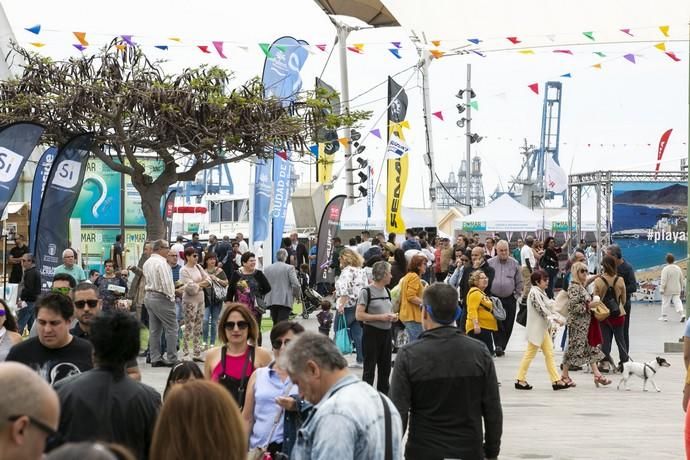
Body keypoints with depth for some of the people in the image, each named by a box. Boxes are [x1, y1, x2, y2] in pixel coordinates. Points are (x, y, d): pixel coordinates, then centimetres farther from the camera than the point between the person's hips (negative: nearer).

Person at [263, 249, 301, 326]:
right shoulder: (289, 268, -6)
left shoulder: (267, 269, 7)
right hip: (285, 301, -4)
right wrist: (296, 294, 7)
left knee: (275, 323, 14)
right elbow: (295, 284, -11)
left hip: (271, 300, 4)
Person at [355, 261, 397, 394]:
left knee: (385, 368, 11)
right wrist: (380, 317, -19)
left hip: (386, 333, 7)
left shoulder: (387, 291, 12)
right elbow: (359, 315, -15)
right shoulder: (367, 292, -11)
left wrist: (392, 316, 3)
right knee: (369, 369, -1)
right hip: (372, 333, -7)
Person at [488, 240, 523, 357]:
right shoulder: (490, 263, 2)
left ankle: (501, 347, 14)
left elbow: (519, 282, 10)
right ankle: (499, 346, -13)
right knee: (497, 324, -11)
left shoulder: (514, 264, 5)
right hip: (494, 299, -1)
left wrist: (516, 295, 3)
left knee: (508, 325, 4)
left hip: (510, 299, 2)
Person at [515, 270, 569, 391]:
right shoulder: (534, 292, -16)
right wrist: (556, 319, -23)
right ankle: (520, 380, 7)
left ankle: (556, 380, 5)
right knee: (530, 354, -1)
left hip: (544, 328, 9)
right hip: (536, 328, -9)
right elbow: (541, 310, -23)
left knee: (549, 354, 6)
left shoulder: (541, 292, 13)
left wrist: (551, 324, 13)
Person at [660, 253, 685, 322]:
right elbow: (681, 279, 13)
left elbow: (663, 280, -18)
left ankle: (664, 316, 16)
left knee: (665, 303, 7)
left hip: (668, 290, -5)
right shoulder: (678, 268, 4)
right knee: (677, 302, 4)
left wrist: (661, 289, -15)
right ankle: (682, 314, -13)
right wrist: (681, 287, 24)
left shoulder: (665, 269, -15)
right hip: (677, 290, 5)